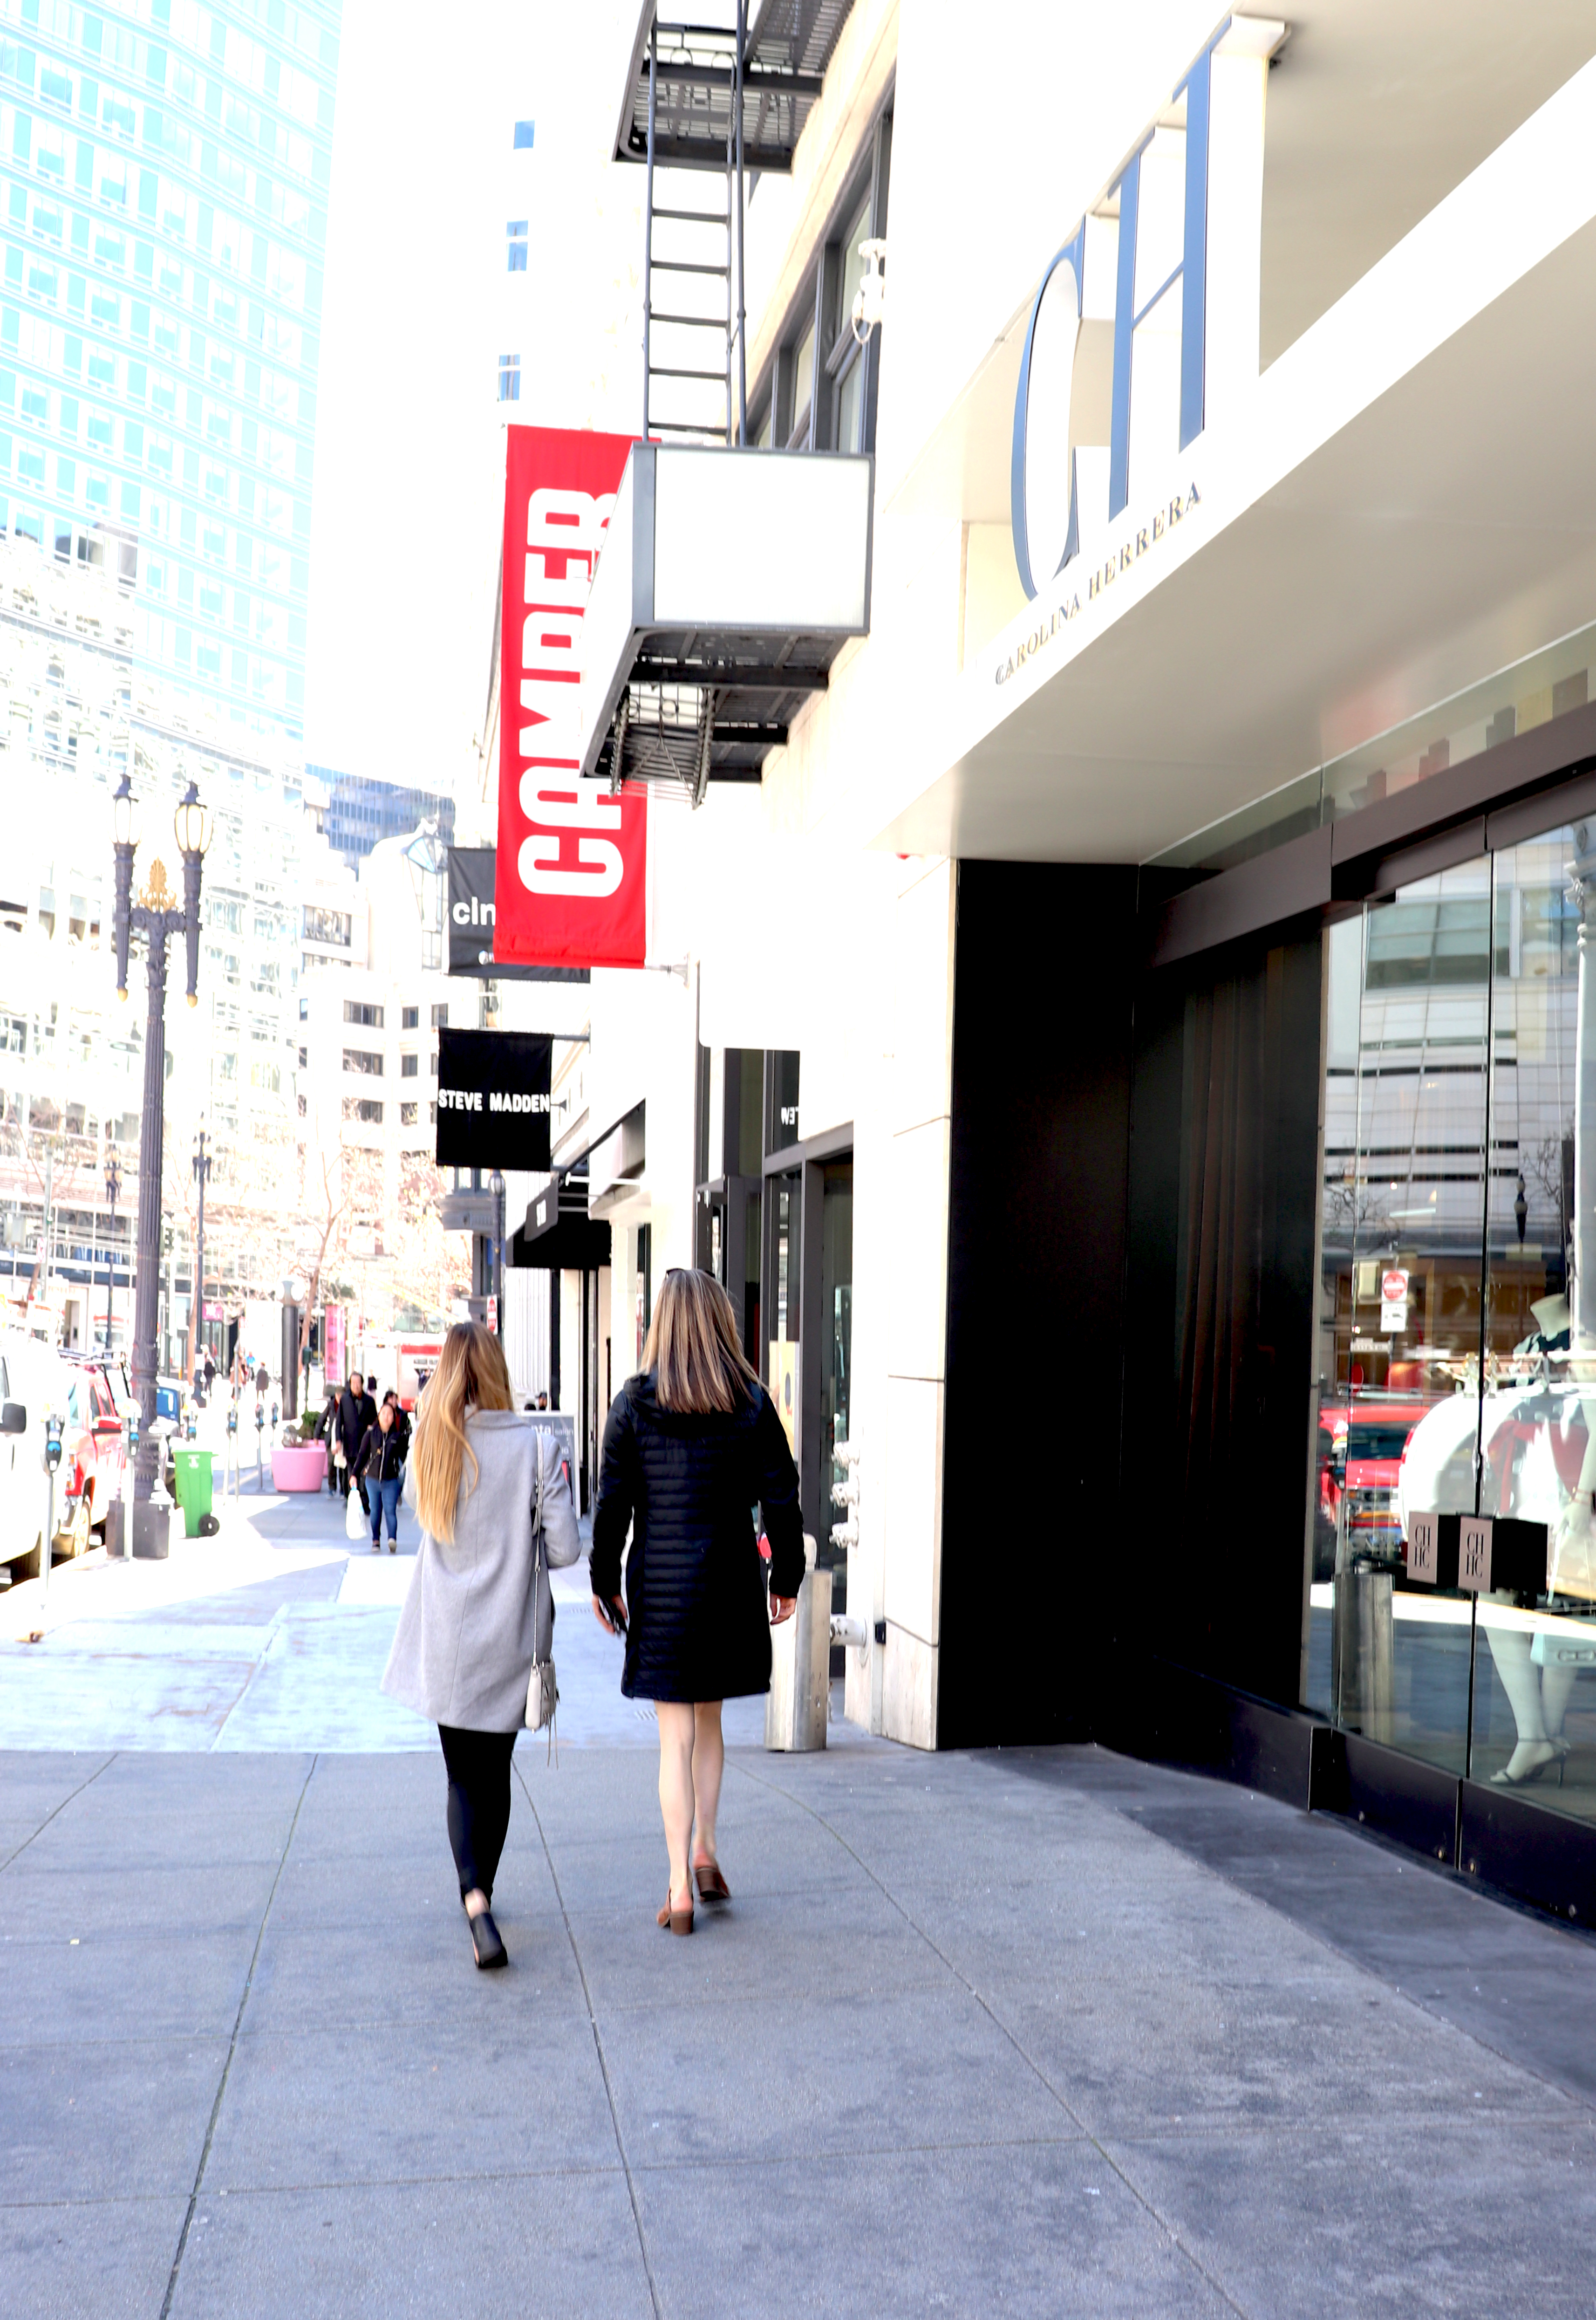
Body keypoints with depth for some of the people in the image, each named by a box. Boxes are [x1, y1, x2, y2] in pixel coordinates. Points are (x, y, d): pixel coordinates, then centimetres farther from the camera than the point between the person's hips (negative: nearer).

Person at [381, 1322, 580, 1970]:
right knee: (495, 1771, 17)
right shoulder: (535, 1445, -11)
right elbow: (565, 1547, -9)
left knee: (464, 1777, 6)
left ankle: (477, 1904, -12)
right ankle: (480, 1891, 28)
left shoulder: (430, 1443, -5)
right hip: (512, 1638, -1)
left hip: (445, 1640, 1)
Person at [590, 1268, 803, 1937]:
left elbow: (613, 1502, -4)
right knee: (710, 1720, 21)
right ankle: (704, 1853, 18)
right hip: (731, 1581, 2)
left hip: (661, 1586, -1)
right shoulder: (751, 1404, -3)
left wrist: (603, 1581, 7)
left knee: (675, 1738, 5)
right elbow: (781, 1498, 0)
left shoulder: (634, 1404, -6)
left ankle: (680, 1889, 6)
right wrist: (786, 1577, 11)